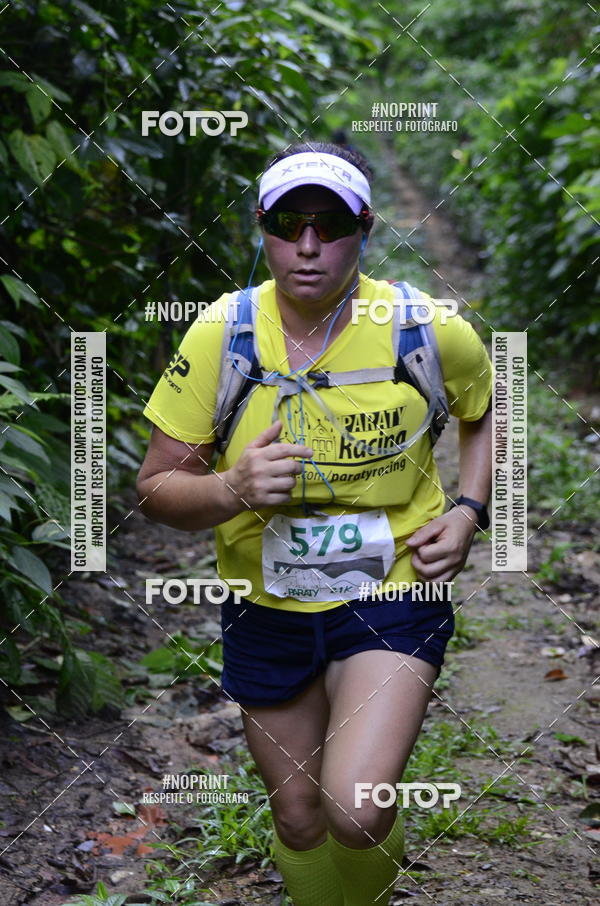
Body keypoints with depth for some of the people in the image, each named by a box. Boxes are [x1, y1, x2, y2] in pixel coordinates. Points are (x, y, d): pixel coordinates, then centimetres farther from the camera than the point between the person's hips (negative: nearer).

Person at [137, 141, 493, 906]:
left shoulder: (429, 331, -12)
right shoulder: (218, 334, -11)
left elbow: (487, 408, 11)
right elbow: (156, 490, -6)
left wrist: (468, 512, -4)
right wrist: (230, 490, -27)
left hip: (393, 592, -2)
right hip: (267, 605, 2)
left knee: (355, 813, -19)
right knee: (300, 825, 12)